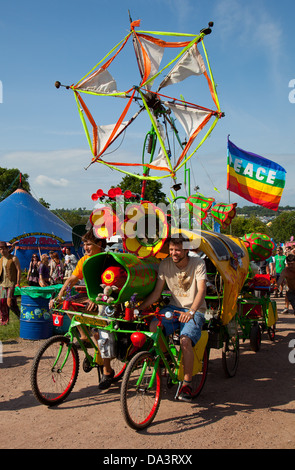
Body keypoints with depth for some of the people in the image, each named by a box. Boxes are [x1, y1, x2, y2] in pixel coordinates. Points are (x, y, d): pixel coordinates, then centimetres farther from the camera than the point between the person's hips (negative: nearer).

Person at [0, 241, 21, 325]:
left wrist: (18, 283, -15)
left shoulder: (14, 258, -4)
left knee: (10, 302, -13)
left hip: (12, 283, -6)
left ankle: (20, 315, 8)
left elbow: (19, 270, -8)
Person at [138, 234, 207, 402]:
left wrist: (191, 311, -41)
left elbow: (202, 290, -23)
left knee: (185, 341, -29)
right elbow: (156, 292, -1)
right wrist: (139, 308, -15)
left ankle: (187, 384, -9)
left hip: (195, 310, -3)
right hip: (174, 307, 3)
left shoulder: (198, 263, -11)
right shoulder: (165, 264, -1)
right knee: (153, 327, -26)